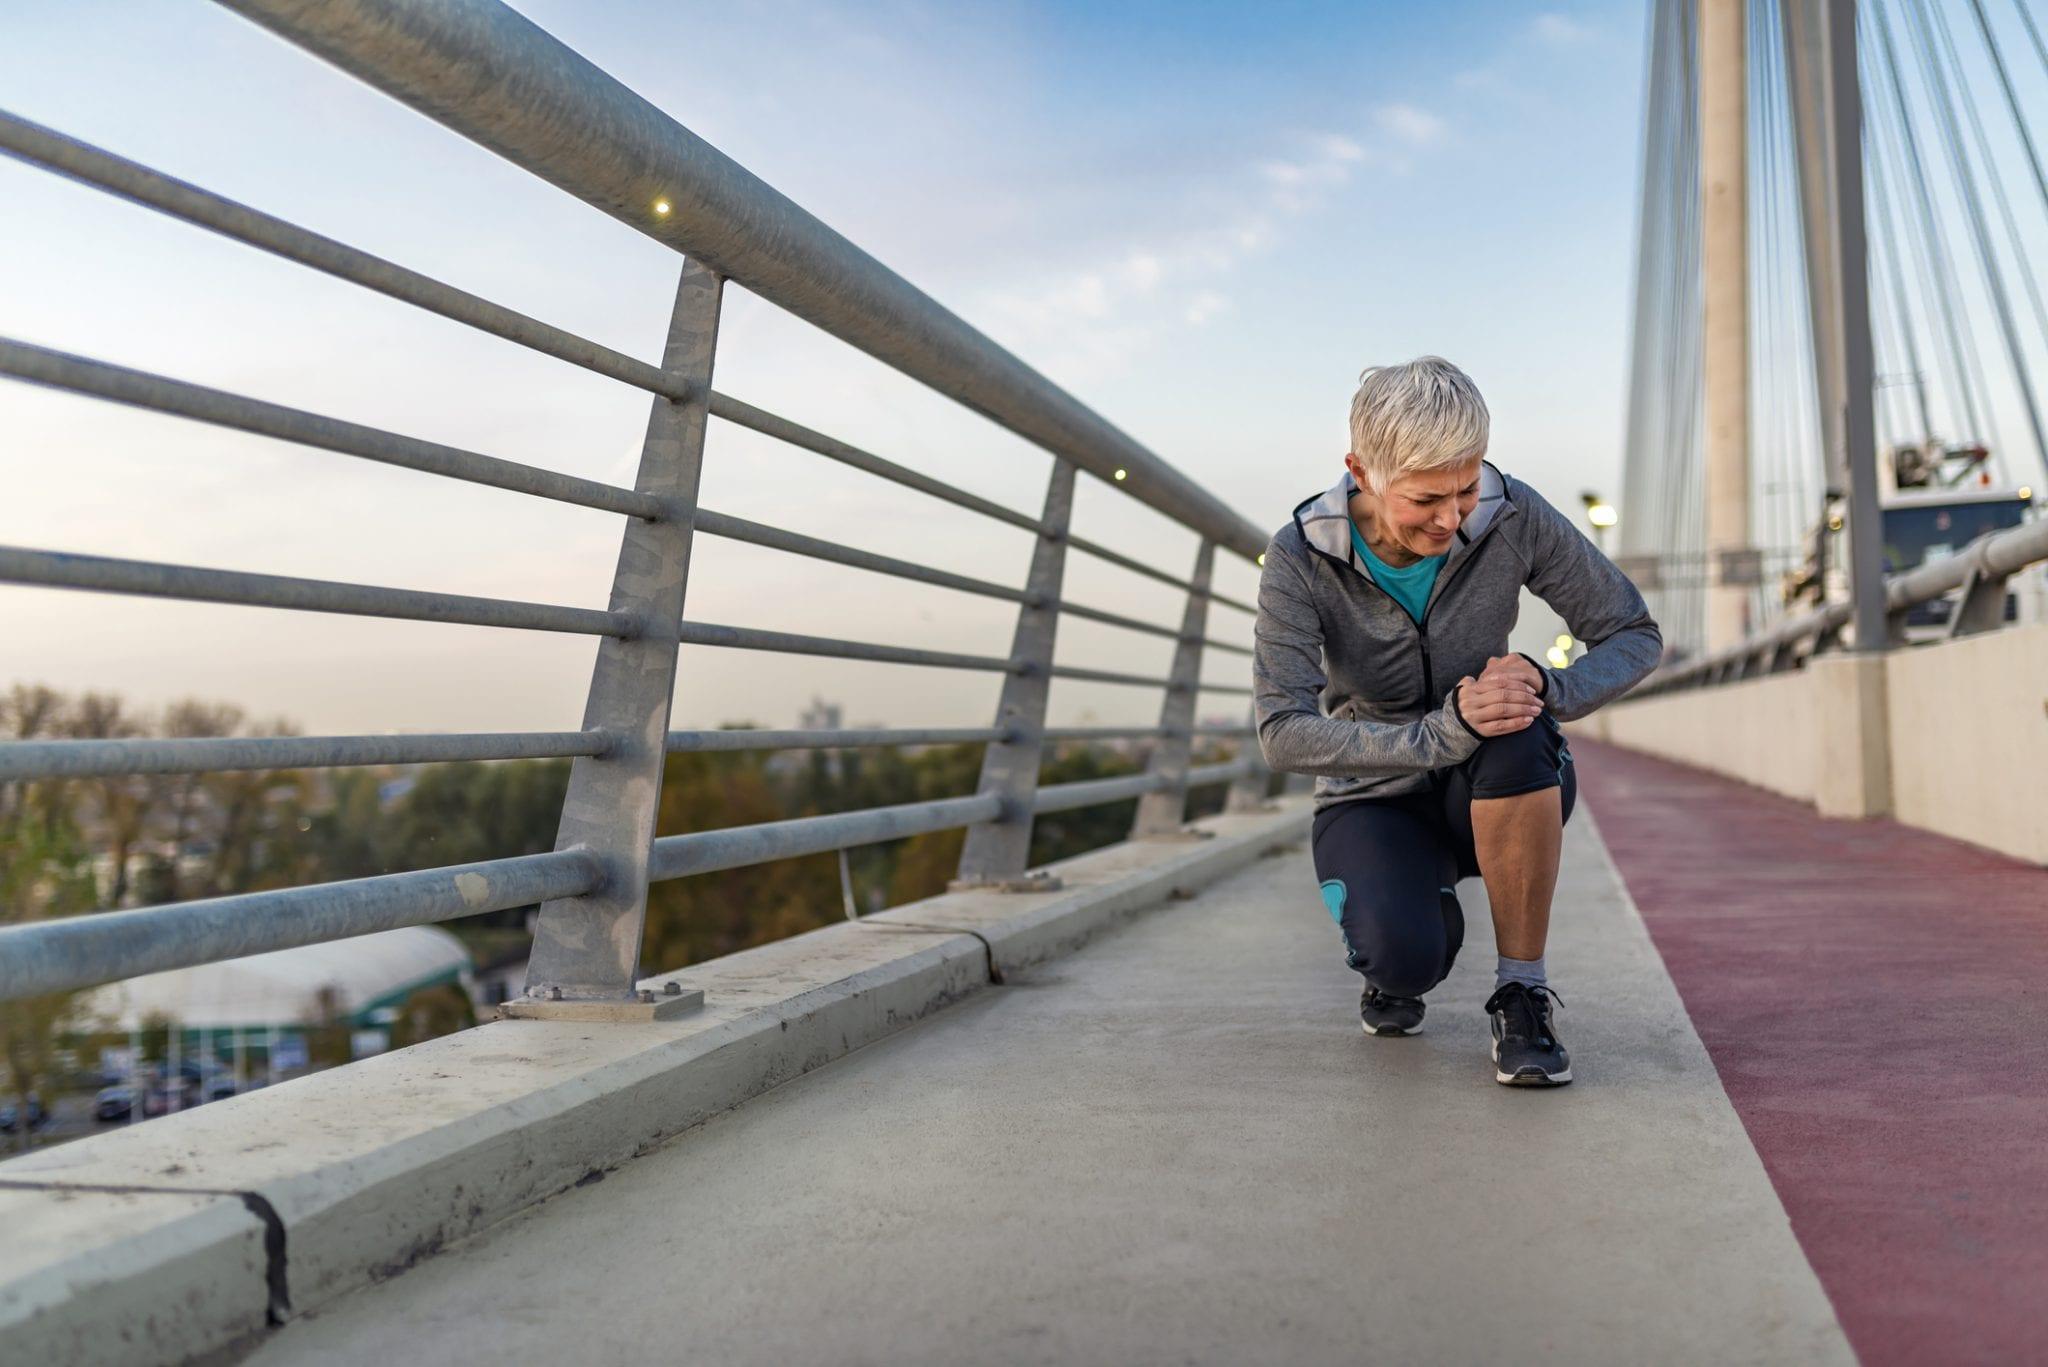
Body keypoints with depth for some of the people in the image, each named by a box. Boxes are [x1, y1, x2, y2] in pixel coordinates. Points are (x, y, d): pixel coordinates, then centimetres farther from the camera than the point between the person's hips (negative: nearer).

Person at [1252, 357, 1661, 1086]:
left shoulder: (1513, 517, -16)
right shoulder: (1299, 560, -20)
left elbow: (1635, 634, -8)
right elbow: (1283, 734, -26)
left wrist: (1549, 690, -31)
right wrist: (1441, 733, -40)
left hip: (1500, 798, 1)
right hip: (1375, 803, -1)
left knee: (1518, 737, -36)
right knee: (1404, 956, -32)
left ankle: (1523, 992, -18)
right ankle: (1402, 944, 9)